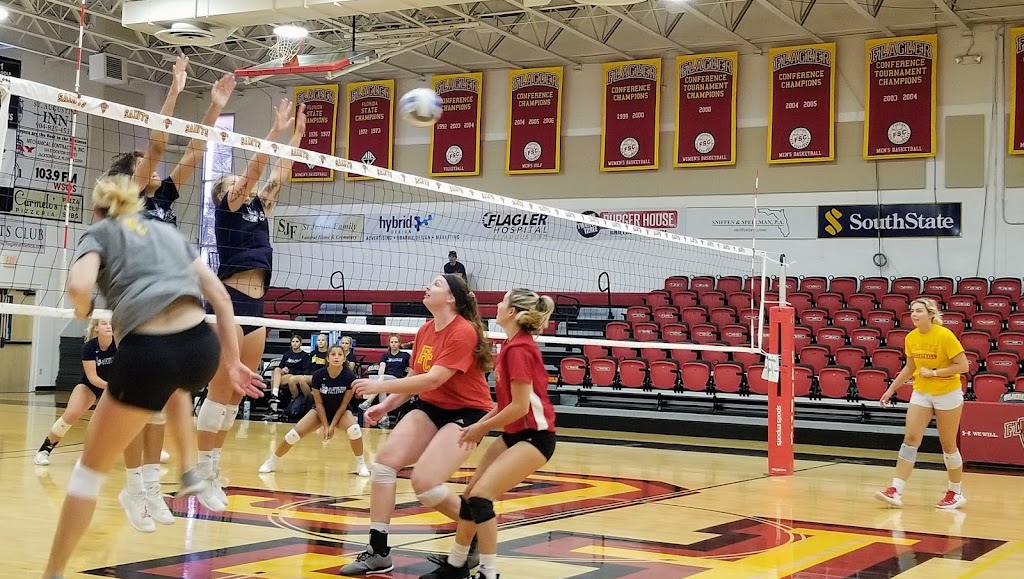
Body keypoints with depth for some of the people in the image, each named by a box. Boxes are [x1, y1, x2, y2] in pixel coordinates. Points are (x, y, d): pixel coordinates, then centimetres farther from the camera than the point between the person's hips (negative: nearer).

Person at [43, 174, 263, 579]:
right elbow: (219, 295, 19)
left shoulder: (98, 234, 14)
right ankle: (191, 474, 32)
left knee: (91, 469, 14)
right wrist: (231, 360, 21)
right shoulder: (168, 231, 26)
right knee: (173, 386, 45)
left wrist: (83, 311, 14)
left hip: (146, 353, -4)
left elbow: (79, 286, -9)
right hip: (201, 347, 4)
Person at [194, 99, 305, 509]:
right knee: (220, 393, -6)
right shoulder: (227, 208, 2)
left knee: (237, 395, 8)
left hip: (255, 307, 7)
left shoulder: (259, 209, 20)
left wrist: (297, 135, 15)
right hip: (229, 302, -7)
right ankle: (201, 474, 0)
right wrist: (276, 130, -9)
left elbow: (278, 174, 19)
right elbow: (254, 169, -8)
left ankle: (213, 471, 15)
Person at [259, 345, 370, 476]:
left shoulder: (350, 376, -25)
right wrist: (325, 426, -15)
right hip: (321, 411, 1)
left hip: (341, 411, -1)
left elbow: (344, 404, -15)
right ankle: (272, 462, 11)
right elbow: (319, 403, -13)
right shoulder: (318, 375, -23)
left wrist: (333, 425, -17)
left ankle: (360, 464, -10)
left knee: (354, 430, -32)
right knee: (294, 434, -12)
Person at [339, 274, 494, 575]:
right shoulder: (425, 330, 5)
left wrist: (381, 386, -27)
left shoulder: (463, 332, -20)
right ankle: (378, 552, -6)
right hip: (430, 408, 8)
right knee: (385, 458, -13)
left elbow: (433, 379, -27)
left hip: (466, 413, -8)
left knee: (424, 482, -21)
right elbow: (414, 378, 16)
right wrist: (385, 406, 5)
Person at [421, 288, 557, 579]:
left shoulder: (519, 349, -20)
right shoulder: (512, 345, 8)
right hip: (514, 433, 10)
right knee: (470, 494, 10)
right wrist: (481, 425, 6)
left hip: (534, 436, -10)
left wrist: (481, 428, -11)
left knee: (481, 496, -17)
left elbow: (520, 406, -22)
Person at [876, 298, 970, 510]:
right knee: (910, 438, -6)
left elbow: (963, 366, -16)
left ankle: (956, 493, 21)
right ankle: (896, 491, -11)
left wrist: (934, 372, -21)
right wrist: (891, 389, 13)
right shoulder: (911, 338, 1)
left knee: (948, 445, 4)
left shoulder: (945, 335, -17)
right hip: (921, 393, 5)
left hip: (947, 394, -5)